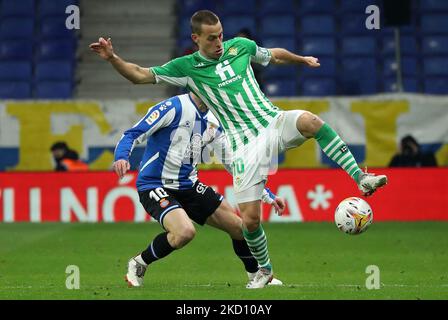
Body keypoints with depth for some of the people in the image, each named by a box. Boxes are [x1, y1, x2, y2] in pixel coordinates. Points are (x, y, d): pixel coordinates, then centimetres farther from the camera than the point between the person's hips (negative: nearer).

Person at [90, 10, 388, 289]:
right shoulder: (186, 67, 1)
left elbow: (274, 55, 27)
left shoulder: (241, 46, 7)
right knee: (250, 219, -7)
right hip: (245, 146, -1)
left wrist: (304, 59, 40)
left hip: (274, 123, 1)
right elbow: (140, 75, 0)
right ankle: (265, 269, 22)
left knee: (309, 120, -35)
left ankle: (361, 178, -31)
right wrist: (112, 57, -14)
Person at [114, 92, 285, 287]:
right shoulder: (174, 108, -15)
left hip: (189, 186, 7)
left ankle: (257, 277, 31)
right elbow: (133, 135, -17)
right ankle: (138, 265, -8)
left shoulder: (214, 122, 7)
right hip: (154, 185, -7)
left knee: (239, 227, 6)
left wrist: (268, 196, 12)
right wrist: (121, 157, -39)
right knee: (185, 232, -32)